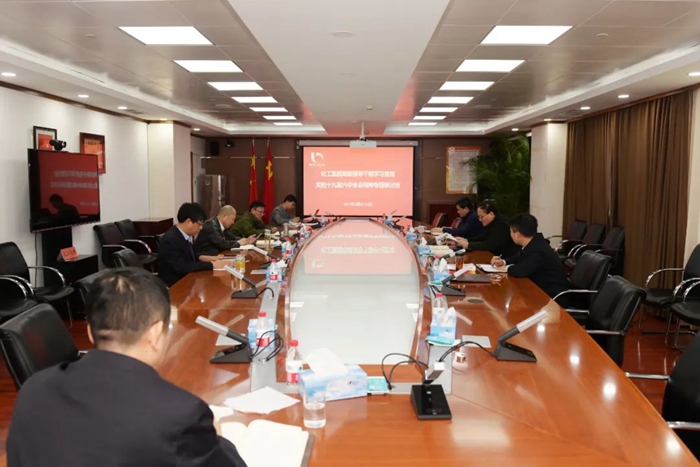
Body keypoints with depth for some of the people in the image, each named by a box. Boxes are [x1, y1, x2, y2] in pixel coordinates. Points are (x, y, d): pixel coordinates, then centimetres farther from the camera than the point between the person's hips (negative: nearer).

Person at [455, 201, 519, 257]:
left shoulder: (501, 226, -22)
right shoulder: (490, 223, 5)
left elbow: (490, 245, -28)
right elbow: (482, 238, 17)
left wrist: (468, 245, -25)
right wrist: (466, 240, 1)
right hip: (495, 256, 8)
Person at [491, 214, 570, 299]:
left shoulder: (538, 251, -29)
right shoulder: (533, 243, 1)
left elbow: (521, 271, -38)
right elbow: (519, 258, 19)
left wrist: (507, 268, -17)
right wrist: (503, 261, 1)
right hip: (542, 287, 8)